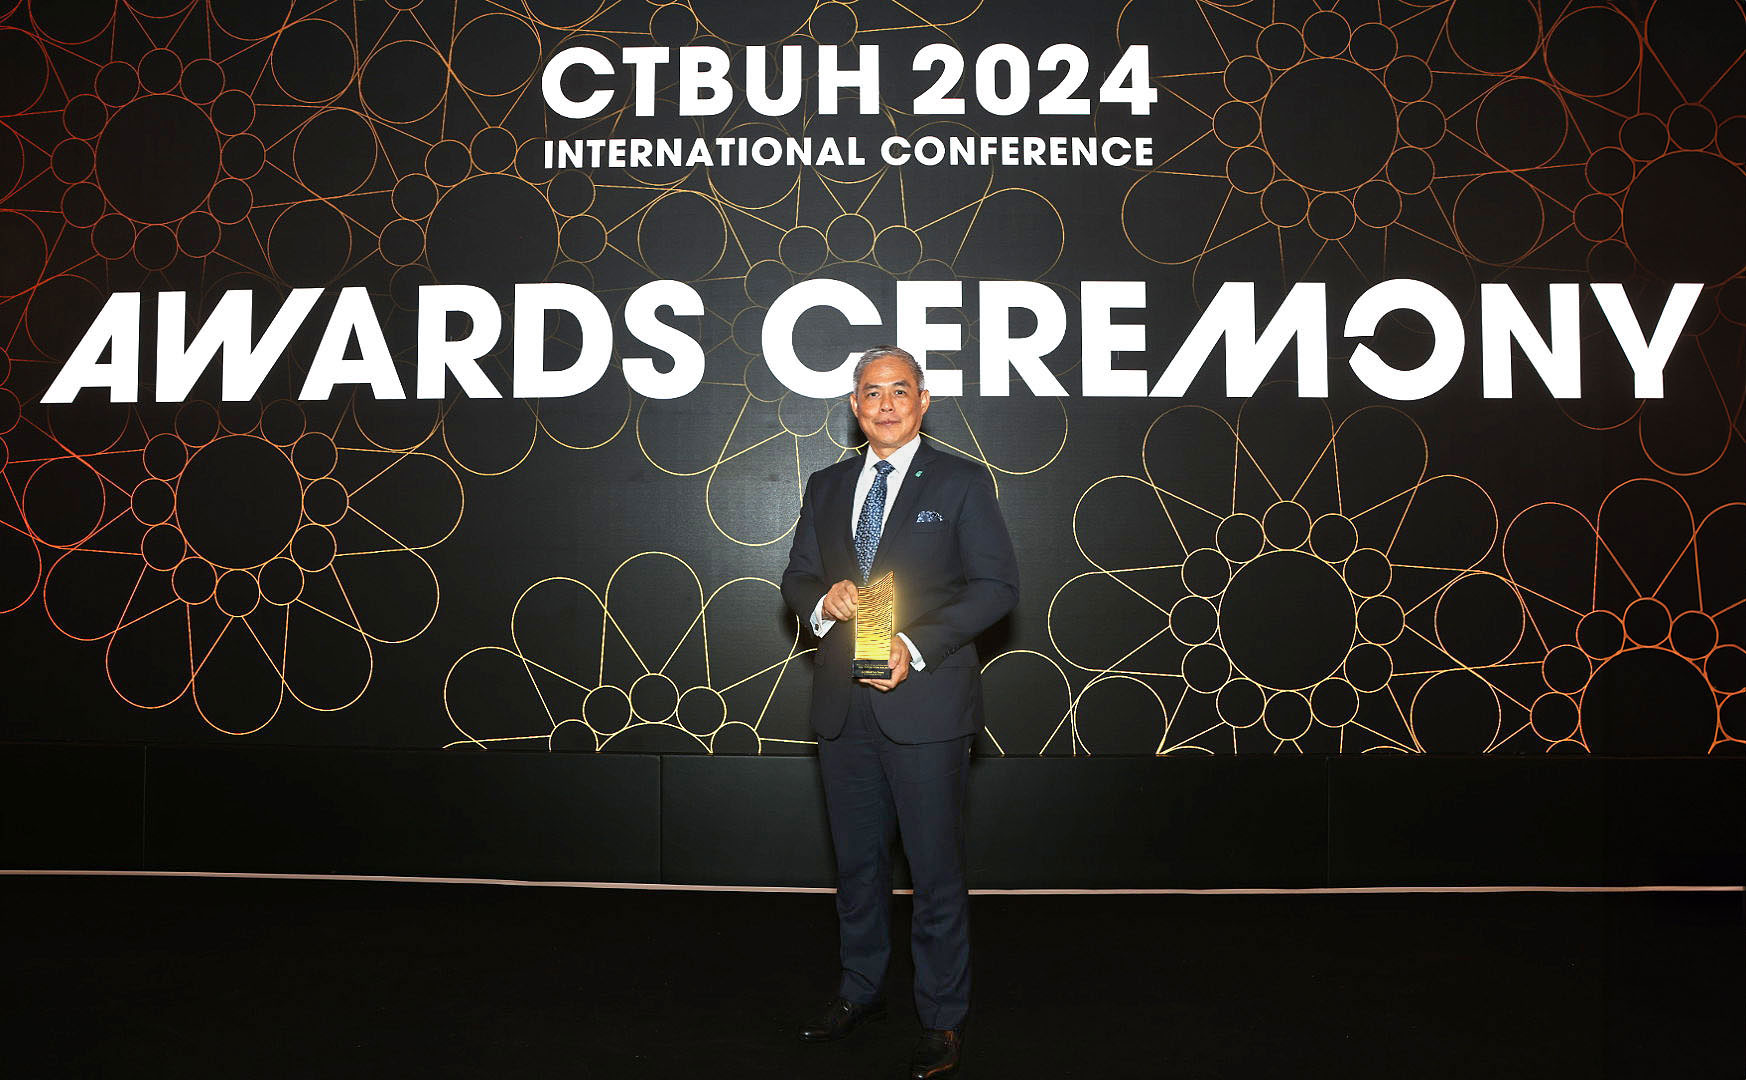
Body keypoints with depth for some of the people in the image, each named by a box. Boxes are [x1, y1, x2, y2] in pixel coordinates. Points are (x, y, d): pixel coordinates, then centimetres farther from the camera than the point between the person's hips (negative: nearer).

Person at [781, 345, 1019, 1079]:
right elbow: (796, 578, 16)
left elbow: (996, 584, -6)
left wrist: (917, 646, -17)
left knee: (935, 867, 3)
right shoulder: (826, 487, 14)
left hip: (924, 700, -4)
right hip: (842, 706, 5)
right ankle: (861, 991, 34)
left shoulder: (961, 483, -1)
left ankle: (942, 1019, 18)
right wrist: (822, 601, -8)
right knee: (856, 860, 16)